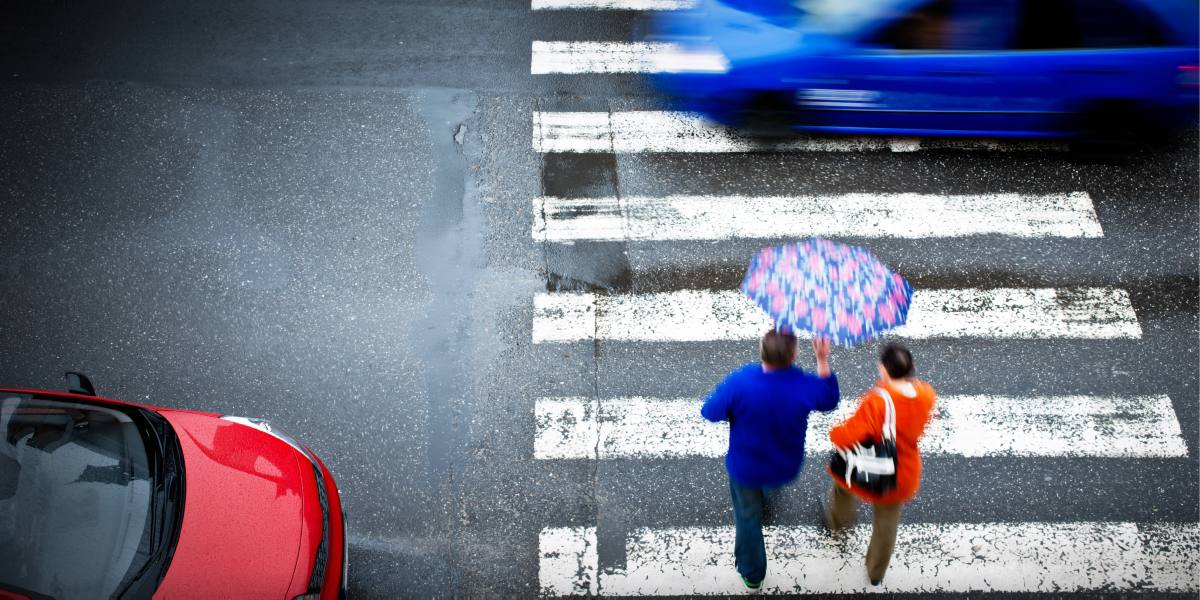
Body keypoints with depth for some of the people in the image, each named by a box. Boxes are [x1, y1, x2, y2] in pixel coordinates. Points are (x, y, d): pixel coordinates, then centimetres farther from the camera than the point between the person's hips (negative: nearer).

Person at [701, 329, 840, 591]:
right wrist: (823, 360, -8)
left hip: (746, 467, -2)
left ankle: (752, 574, 41)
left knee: (748, 514, 23)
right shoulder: (804, 385, -29)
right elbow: (830, 400, -5)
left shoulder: (739, 382, -33)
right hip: (787, 468, 2)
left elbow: (710, 412, -17)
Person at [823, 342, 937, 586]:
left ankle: (838, 520, 61)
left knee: (842, 474, 34)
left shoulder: (877, 402, -36)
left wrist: (833, 433, -9)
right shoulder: (926, 395, -18)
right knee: (886, 524, 26)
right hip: (903, 475, 4)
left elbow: (848, 436, -31)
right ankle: (876, 573, 48)